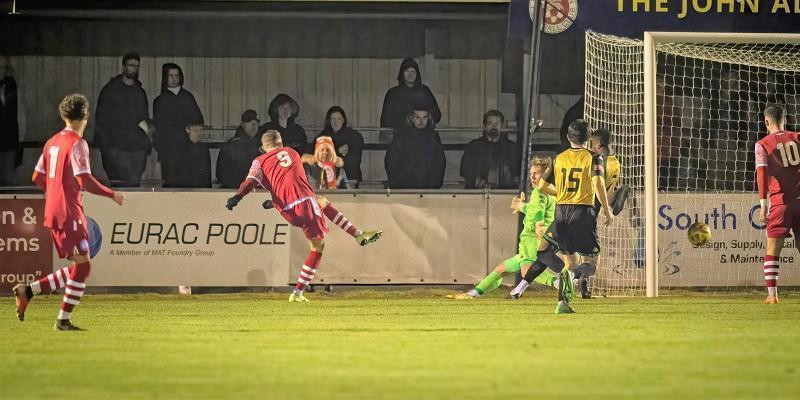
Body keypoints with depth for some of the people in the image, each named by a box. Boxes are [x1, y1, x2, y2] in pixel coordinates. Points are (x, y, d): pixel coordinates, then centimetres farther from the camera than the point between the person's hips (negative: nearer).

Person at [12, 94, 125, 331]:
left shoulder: (52, 142, 13)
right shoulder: (77, 144, -12)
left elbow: (38, 178, 18)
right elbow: (84, 181, -20)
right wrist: (112, 195, -10)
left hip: (53, 212, 9)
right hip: (69, 213, -9)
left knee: (78, 267, 12)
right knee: (82, 265, -5)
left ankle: (28, 291, 6)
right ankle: (63, 320, -7)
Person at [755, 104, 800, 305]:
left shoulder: (762, 145, 0)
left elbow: (762, 173, -10)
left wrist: (763, 204, -13)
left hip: (780, 201, -3)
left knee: (773, 249, 1)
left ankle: (772, 294, -7)